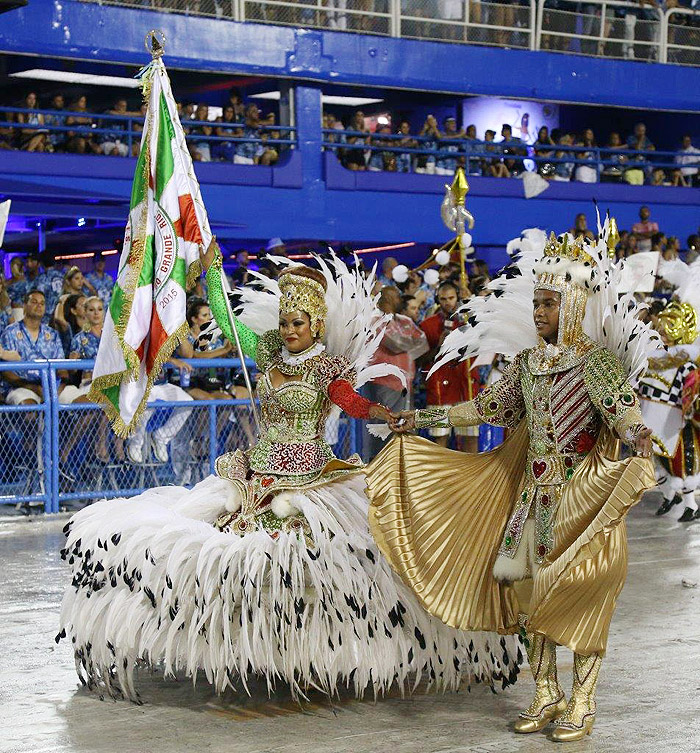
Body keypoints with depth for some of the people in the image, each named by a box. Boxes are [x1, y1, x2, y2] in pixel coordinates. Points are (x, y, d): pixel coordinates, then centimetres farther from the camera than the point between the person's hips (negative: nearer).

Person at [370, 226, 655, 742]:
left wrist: (639, 440, -45)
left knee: (579, 594, -3)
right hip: (534, 491, 6)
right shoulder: (527, 361, 8)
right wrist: (421, 419, 17)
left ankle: (583, 703, 8)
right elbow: (490, 408, 17)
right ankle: (546, 695, 18)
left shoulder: (596, 361, -11)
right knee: (529, 588, 6)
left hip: (583, 493, -6)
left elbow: (624, 413, -22)